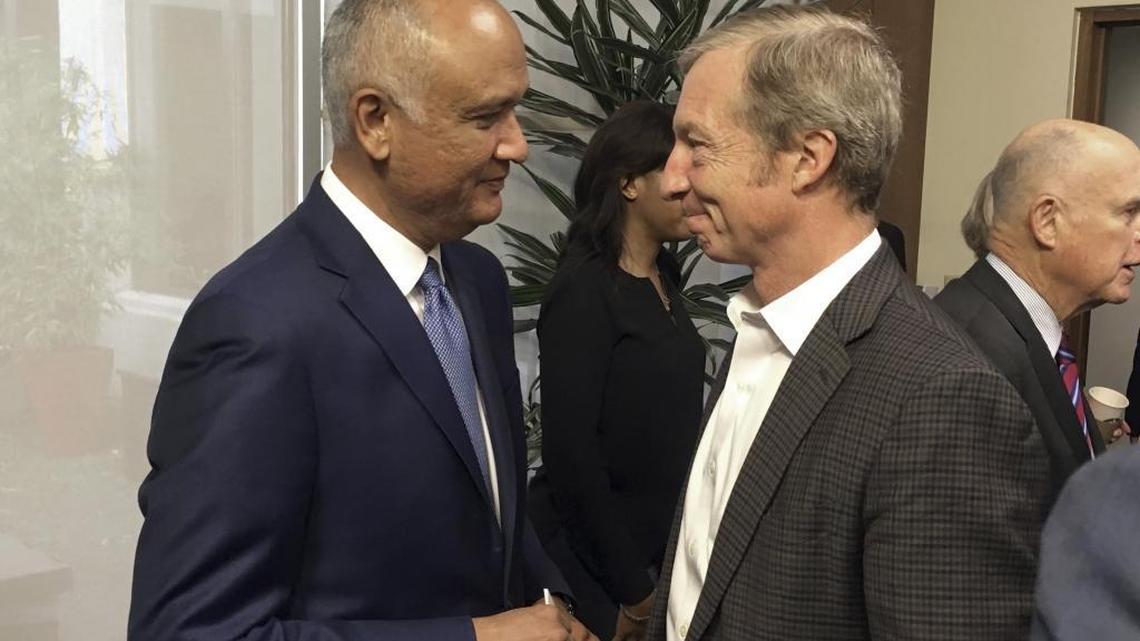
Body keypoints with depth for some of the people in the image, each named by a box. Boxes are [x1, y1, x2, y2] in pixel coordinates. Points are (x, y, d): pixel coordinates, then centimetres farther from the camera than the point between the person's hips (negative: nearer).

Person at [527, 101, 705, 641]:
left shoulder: (662, 278, 5)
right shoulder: (583, 291, -19)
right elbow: (571, 452, -21)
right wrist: (634, 592, -15)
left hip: (662, 546, 7)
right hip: (595, 558, -7)